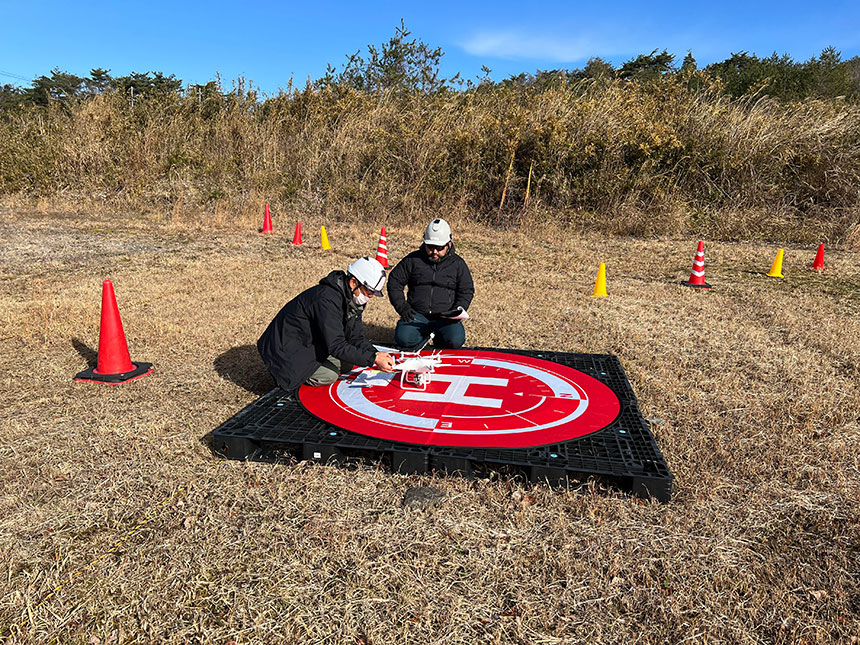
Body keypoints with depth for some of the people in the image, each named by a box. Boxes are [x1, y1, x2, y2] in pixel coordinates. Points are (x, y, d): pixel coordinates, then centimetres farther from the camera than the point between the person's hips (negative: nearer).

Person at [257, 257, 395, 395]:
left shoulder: (353, 300, -2)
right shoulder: (327, 299, -32)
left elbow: (356, 337, 1)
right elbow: (336, 346, -34)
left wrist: (375, 354, -17)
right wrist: (373, 358, -34)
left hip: (314, 345, 9)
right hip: (287, 350, -9)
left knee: (347, 364, 6)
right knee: (328, 376, -20)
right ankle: (284, 373, 1)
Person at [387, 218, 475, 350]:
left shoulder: (457, 263, 8)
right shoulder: (413, 259, 6)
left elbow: (467, 291, 12)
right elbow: (394, 281, 9)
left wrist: (457, 311, -6)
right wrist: (401, 307, -3)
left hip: (445, 317, 0)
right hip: (417, 314, 0)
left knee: (455, 341, -26)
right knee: (403, 339, -26)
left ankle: (439, 338, 11)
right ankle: (425, 335, 8)